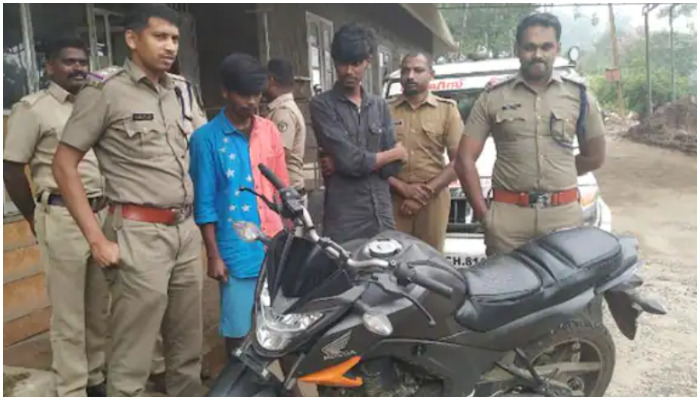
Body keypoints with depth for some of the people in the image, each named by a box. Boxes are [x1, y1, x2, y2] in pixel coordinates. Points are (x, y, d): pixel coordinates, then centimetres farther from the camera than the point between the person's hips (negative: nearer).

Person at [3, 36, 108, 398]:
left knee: (99, 308, 15)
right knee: (68, 315, 2)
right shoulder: (33, 108, -5)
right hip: (63, 219, -6)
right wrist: (38, 221, -2)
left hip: (101, 215, 6)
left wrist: (104, 207, 13)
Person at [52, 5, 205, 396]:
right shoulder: (105, 92, -6)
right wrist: (98, 239, -13)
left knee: (188, 351, 16)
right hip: (141, 235, -6)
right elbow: (64, 165, -7)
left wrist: (196, 221, 15)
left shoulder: (178, 93, 13)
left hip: (187, 232, 6)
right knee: (132, 363, 0)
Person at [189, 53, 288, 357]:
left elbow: (283, 188, 11)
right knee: (237, 329, 7)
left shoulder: (269, 130, 7)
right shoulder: (206, 138, -5)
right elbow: (204, 202, -5)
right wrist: (213, 255, -6)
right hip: (236, 251, -3)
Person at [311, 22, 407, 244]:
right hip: (343, 218, -4)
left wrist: (344, 163, -9)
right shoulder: (322, 105, -3)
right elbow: (349, 159, -13)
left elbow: (392, 167, 5)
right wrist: (395, 153, 2)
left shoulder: (380, 106, 12)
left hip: (381, 214, 5)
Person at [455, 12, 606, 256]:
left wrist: (558, 175, 13)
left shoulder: (579, 95, 7)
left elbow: (595, 157, 17)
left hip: (564, 215, 1)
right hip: (507, 215, -1)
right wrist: (482, 212, -2)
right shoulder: (493, 97, 3)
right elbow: (465, 160, 2)